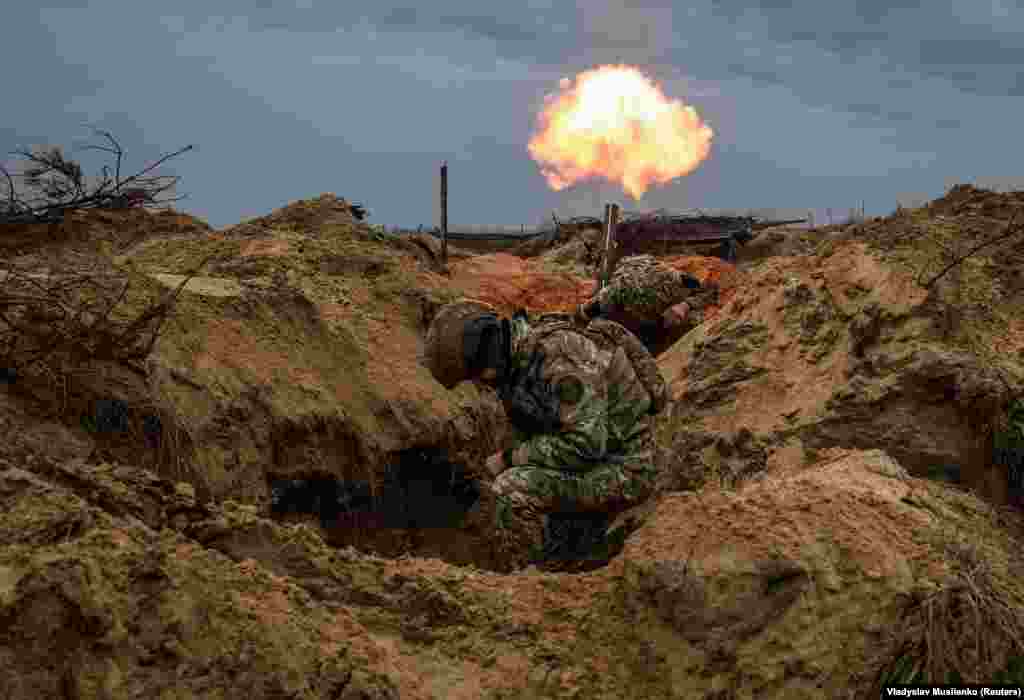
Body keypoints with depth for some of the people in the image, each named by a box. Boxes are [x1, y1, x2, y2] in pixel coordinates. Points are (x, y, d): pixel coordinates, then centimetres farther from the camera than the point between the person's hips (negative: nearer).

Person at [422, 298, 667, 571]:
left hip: (621, 473, -10)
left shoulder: (561, 355, -26)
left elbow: (585, 445, -29)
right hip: (596, 463, 10)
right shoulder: (521, 357, 6)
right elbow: (530, 435, 17)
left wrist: (510, 458, -18)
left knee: (513, 491, -25)